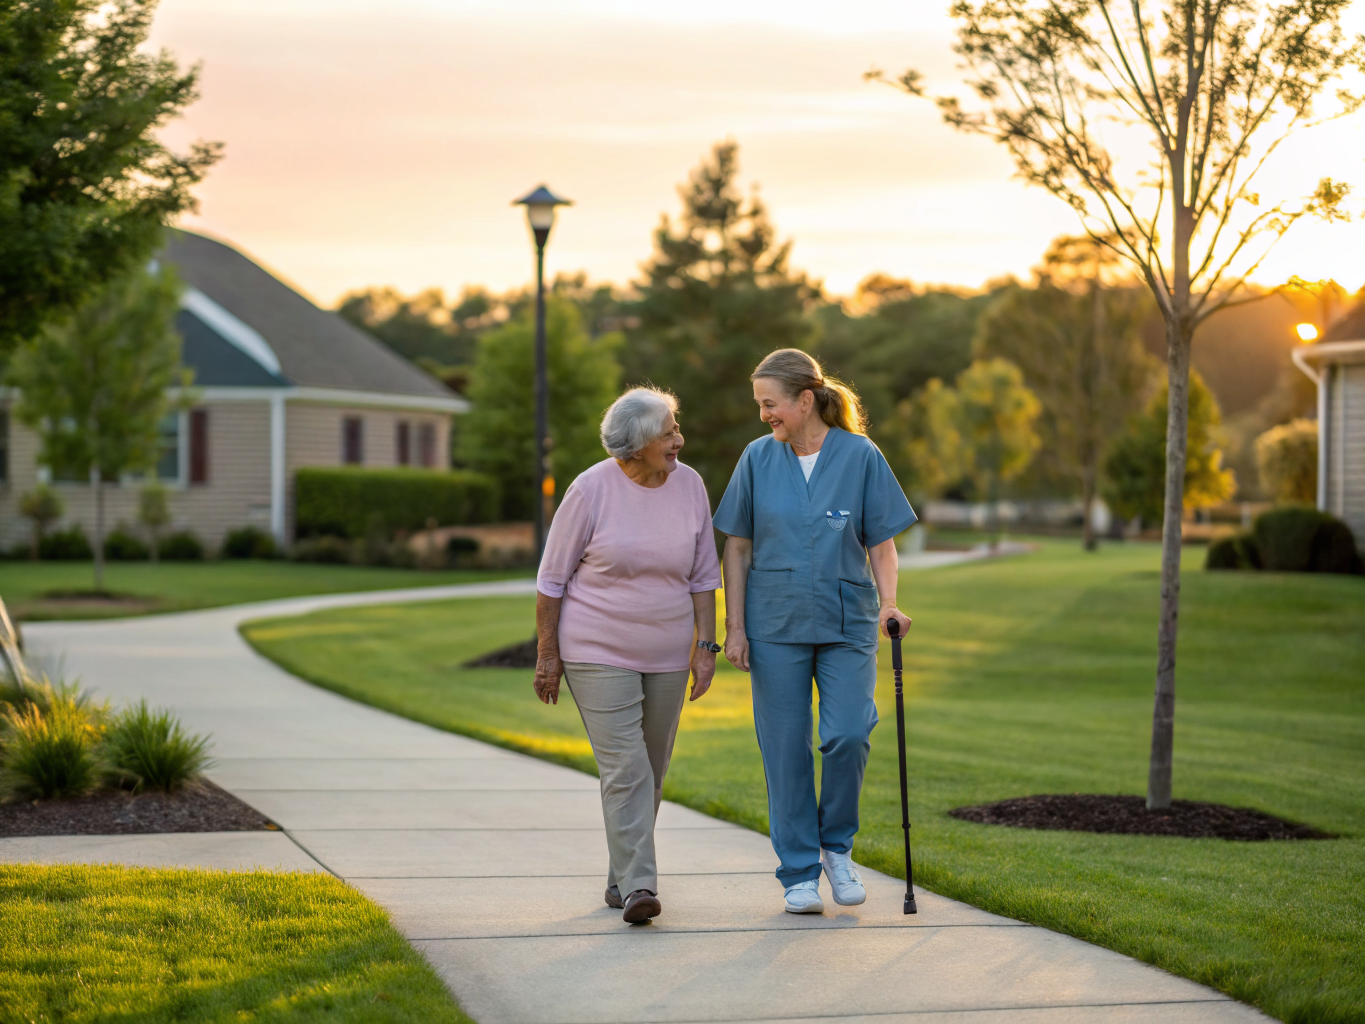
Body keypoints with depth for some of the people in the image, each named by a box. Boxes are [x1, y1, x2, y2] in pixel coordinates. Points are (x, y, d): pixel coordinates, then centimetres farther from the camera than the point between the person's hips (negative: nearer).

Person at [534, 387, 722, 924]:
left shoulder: (689, 485, -1)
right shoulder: (591, 490, -13)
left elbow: (702, 574, 6)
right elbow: (553, 577, -5)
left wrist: (705, 646, 1)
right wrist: (547, 653, -5)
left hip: (666, 656, 5)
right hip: (598, 653, -4)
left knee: (651, 772, 10)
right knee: (624, 768, -13)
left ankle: (622, 877, 25)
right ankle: (637, 886, -16)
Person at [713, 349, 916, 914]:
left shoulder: (860, 456, -2)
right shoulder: (758, 459, 3)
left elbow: (881, 543, 3)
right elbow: (737, 548, 6)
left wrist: (889, 604, -12)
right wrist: (734, 626, 0)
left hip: (847, 622, -1)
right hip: (775, 626, 1)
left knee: (847, 735, -14)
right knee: (785, 749, 1)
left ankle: (837, 846, 11)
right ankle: (799, 873, 11)